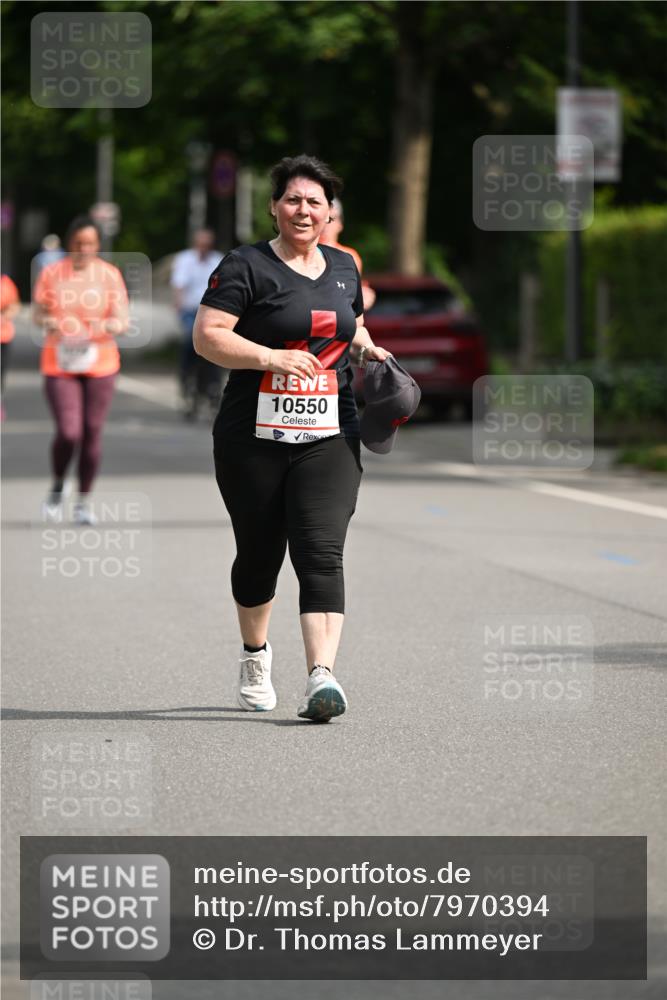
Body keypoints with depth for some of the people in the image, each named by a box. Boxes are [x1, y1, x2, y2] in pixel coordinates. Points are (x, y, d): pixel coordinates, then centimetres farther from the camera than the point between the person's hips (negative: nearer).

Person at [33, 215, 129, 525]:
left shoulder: (109, 274, 1)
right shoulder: (51, 273, 0)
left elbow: (123, 321, 0)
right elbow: (39, 314, 9)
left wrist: (108, 325, -23)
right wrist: (48, 322, -15)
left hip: (100, 363, 1)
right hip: (59, 363, -1)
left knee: (92, 432, 2)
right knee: (68, 432, -13)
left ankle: (84, 502, 17)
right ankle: (57, 487, 15)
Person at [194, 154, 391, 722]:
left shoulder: (344, 269, 15)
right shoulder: (247, 267, -3)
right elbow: (207, 336, -10)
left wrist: (367, 349, 10)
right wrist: (271, 358, -20)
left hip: (329, 440, 2)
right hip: (254, 439, -2)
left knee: (321, 555, -13)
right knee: (259, 554, 10)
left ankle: (322, 675, -23)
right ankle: (255, 655, 36)